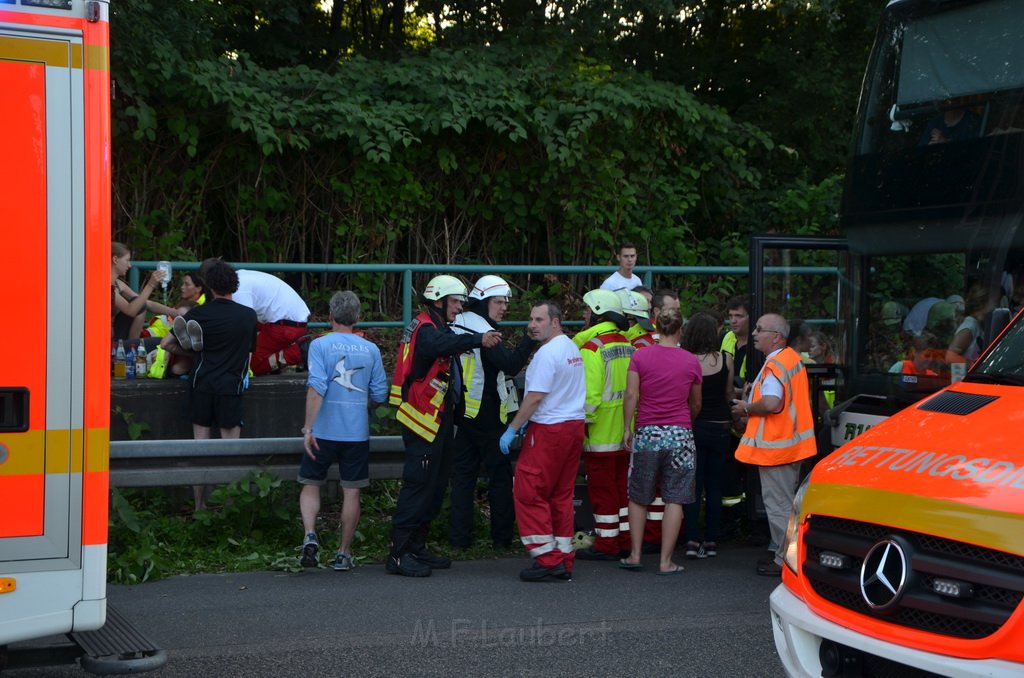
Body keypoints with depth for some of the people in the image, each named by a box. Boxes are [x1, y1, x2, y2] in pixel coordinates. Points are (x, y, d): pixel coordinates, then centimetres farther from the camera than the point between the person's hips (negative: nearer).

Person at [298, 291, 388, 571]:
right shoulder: (371, 349, 4)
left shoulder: (320, 345, -5)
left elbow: (316, 388, -15)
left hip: (324, 432, -2)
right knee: (351, 492, 8)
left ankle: (310, 535, -9)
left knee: (311, 485, 12)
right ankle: (344, 554, 11)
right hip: (357, 432, 2)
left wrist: (308, 427, -14)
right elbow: (380, 395, 5)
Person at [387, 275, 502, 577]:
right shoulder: (425, 330, -16)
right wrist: (478, 339, -51)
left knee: (435, 486, 14)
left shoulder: (438, 328, 20)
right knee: (418, 485, -11)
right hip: (423, 419, -11)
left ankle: (417, 548, 22)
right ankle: (399, 554, -9)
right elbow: (443, 344, -38)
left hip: (439, 420, 11)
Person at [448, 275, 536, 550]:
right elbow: (510, 364, -28)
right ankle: (502, 536, 9)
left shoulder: (458, 325, 8)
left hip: (463, 411, 8)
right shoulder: (483, 332, -18)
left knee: (463, 473, 10)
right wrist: (531, 338, -27)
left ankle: (459, 536, 9)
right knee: (500, 475, 4)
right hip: (487, 415, -8)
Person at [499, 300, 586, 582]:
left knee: (528, 492, -3)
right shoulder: (572, 348, 14)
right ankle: (564, 561, 14)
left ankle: (547, 559, -5)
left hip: (550, 430, -9)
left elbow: (535, 397, -18)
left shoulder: (548, 352, -15)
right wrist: (530, 420, 20)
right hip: (575, 424, 9)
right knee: (562, 494, 12)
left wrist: (512, 428, -11)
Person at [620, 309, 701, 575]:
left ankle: (635, 555, 15)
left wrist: (627, 429, 2)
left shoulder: (640, 356, -2)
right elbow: (695, 404, 13)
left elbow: (631, 395, -7)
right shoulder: (691, 361, 2)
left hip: (646, 433, 0)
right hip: (679, 433, 0)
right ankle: (666, 561, 2)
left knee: (638, 498, 13)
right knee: (674, 499, 3)